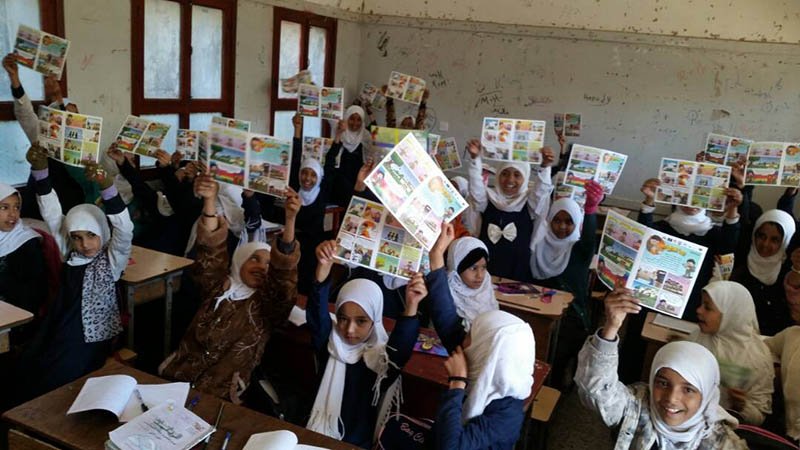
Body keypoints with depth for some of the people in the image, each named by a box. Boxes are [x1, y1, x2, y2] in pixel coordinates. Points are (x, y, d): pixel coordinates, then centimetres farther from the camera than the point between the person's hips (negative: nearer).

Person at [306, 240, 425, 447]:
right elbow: (316, 314, -20)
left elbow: (400, 346, -30)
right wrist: (324, 267, -36)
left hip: (358, 443, 1)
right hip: (317, 437, 0)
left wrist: (411, 307, -47)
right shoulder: (330, 344, -4)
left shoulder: (383, 357, -9)